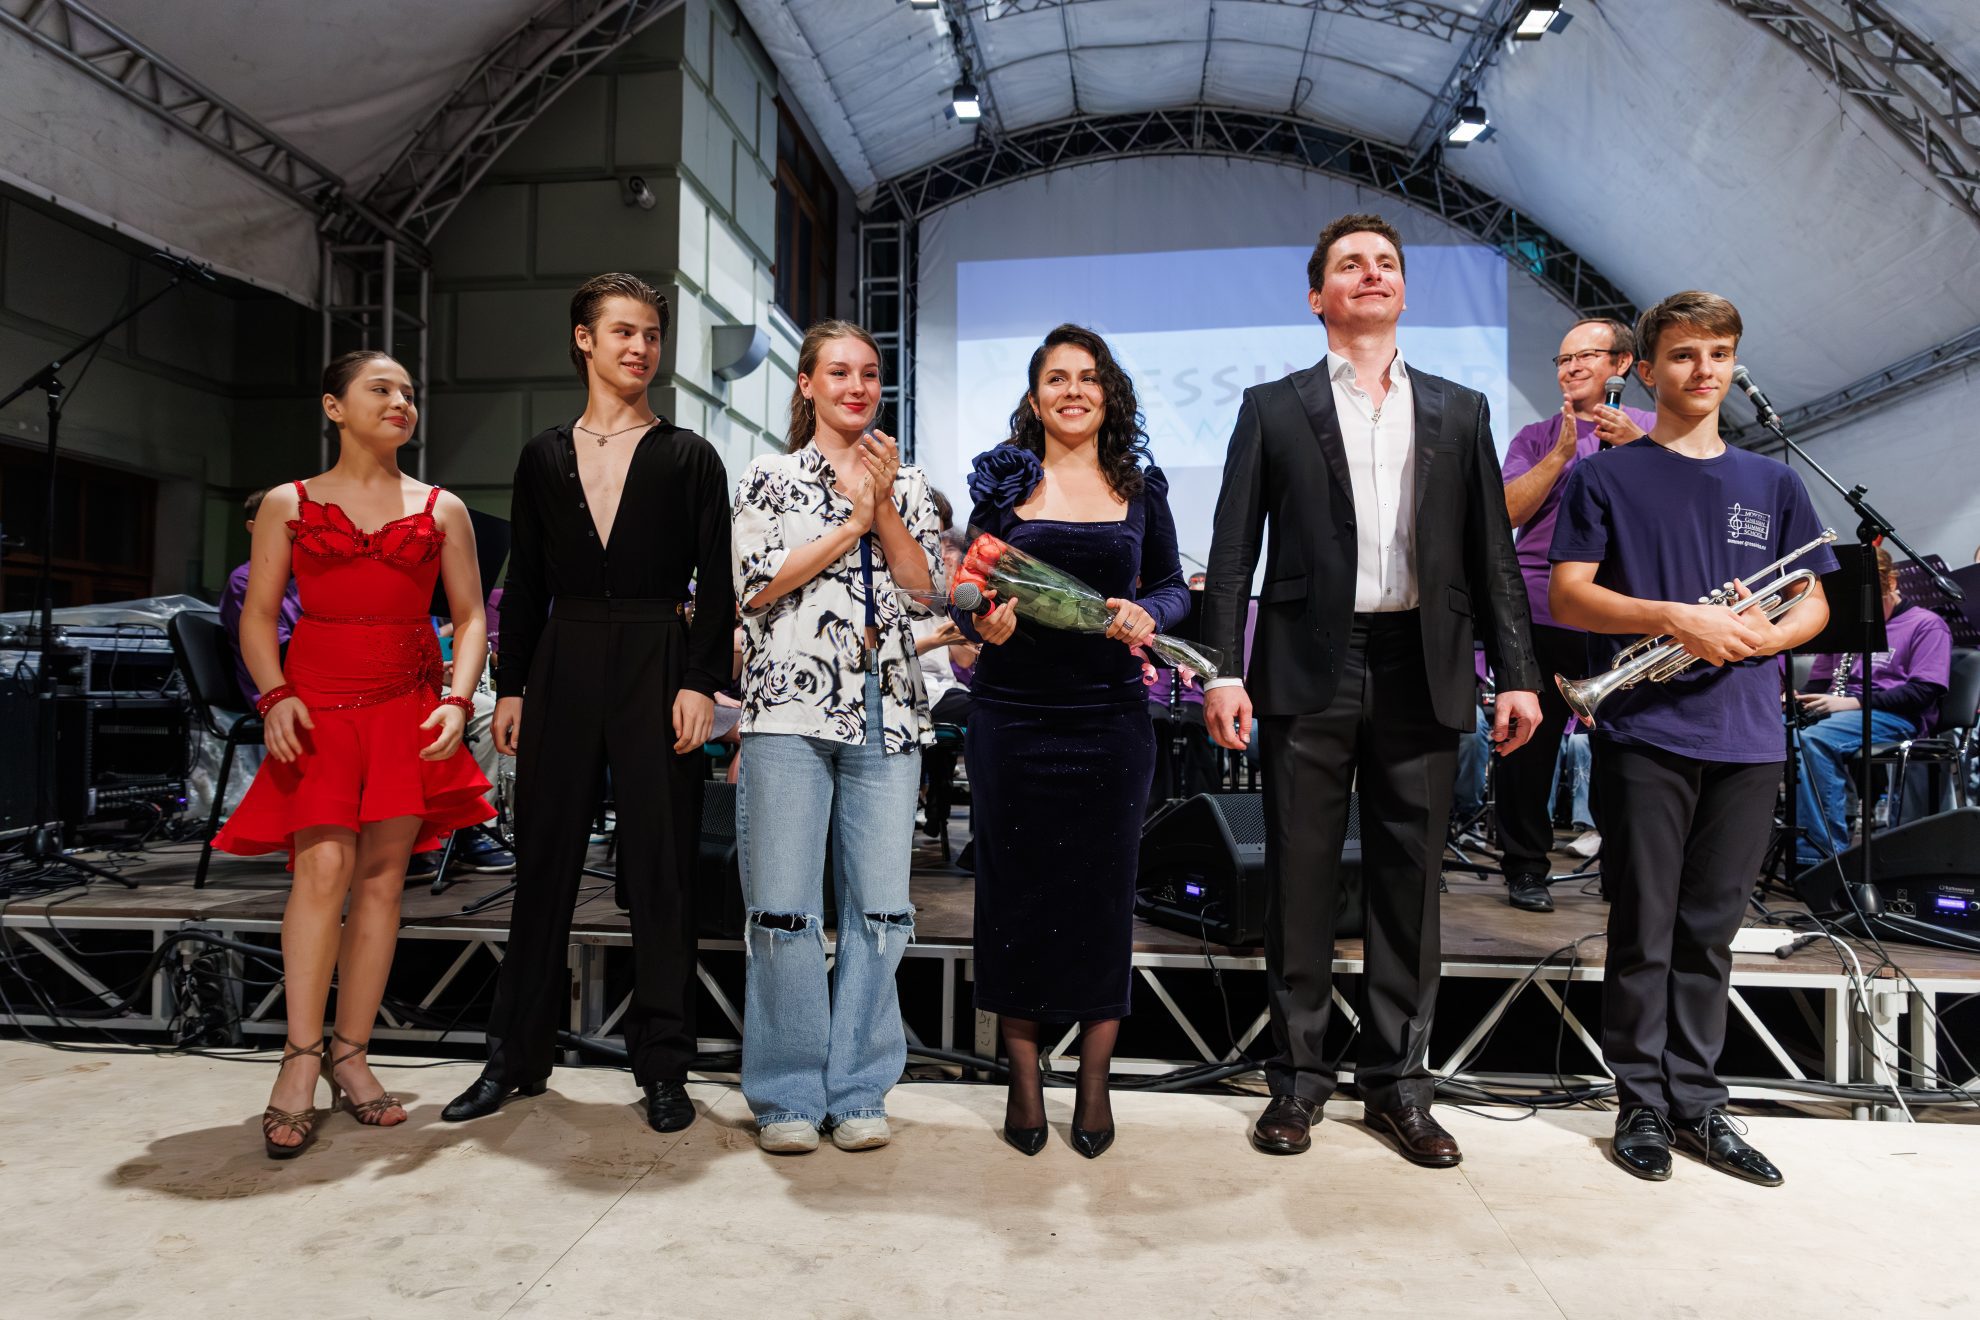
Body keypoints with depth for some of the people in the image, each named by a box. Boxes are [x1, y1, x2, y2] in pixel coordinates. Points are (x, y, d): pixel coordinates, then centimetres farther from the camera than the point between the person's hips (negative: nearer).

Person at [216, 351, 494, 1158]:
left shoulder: (442, 509, 10)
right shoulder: (288, 504, 10)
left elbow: (470, 616, 7)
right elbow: (258, 615, 7)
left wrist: (458, 701, -8)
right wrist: (276, 696, -9)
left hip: (409, 709, 1)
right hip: (319, 708, -1)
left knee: (381, 878, 1)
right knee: (322, 866, -14)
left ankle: (350, 1054, 10)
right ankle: (301, 1061, -6)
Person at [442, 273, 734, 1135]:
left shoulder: (688, 458, 5)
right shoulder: (545, 458, 12)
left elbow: (715, 584, -1)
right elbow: (525, 584, 12)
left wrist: (701, 682, -10)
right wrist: (509, 686, 6)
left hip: (657, 666, -2)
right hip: (562, 667, 3)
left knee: (660, 866, 1)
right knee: (544, 860, 8)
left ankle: (663, 1068, 12)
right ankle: (517, 1055, 21)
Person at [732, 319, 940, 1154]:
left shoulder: (905, 484, 18)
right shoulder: (769, 479, 10)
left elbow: (924, 584, 6)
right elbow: (759, 585, -2)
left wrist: (881, 505, -4)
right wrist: (851, 523, -4)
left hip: (886, 710, 3)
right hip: (790, 706, -2)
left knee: (881, 908, 1)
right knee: (783, 906, -3)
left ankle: (858, 1092, 14)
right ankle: (789, 1097, 11)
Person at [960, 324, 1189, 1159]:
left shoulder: (1140, 487, 8)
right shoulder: (1003, 481, 6)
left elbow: (1174, 587, 10)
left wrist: (1147, 613, -11)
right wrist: (983, 621, -15)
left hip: (1110, 713, 1)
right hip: (1013, 712, 0)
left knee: (1103, 887, 5)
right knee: (1015, 884, 4)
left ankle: (1095, 1081, 20)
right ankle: (1024, 1077, 20)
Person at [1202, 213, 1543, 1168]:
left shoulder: (1458, 411, 14)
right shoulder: (1273, 408, 8)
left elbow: (1491, 552, 10)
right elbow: (1233, 550, 2)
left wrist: (1517, 675, 3)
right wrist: (1223, 669, -8)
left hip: (1421, 671, 2)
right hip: (1310, 670, -2)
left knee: (1410, 883, 8)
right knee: (1301, 879, 4)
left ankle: (1397, 1083, 21)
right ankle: (1299, 1078, 18)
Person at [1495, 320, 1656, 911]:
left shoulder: (1654, 431, 13)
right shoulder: (1536, 437, 13)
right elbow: (1508, 512, -1)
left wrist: (1636, 447, -11)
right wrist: (1561, 453, -9)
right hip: (1542, 612, 0)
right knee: (1530, 744, 3)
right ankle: (1524, 868, 15)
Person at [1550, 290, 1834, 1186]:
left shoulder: (1772, 484, 15)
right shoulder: (1606, 477, 3)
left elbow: (1815, 604, 15)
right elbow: (1567, 598, -5)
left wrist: (1760, 636, -7)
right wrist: (1677, 618, -18)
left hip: (1746, 738, 4)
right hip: (1644, 734, -3)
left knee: (1709, 932, 11)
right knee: (1644, 930, 3)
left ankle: (1696, 1100, 22)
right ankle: (1642, 1102, 15)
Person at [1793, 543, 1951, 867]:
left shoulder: (1926, 625, 7)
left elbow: (1924, 693, -7)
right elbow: (1819, 681, 27)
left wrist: (1852, 702, -18)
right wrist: (1798, 699, 1)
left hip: (1897, 718, -6)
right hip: (1837, 712, 6)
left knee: (1814, 739, -38)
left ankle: (1824, 855, -35)